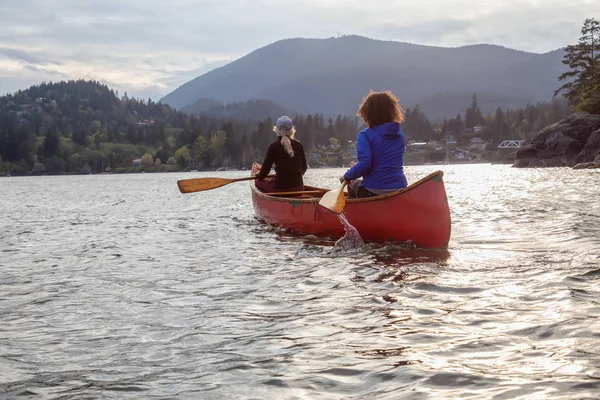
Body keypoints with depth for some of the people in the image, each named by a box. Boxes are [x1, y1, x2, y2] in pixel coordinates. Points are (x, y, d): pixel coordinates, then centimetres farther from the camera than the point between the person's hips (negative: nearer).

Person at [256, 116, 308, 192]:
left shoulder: (273, 147, -10)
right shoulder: (299, 145, 1)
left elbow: (265, 169, -4)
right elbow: (304, 168, 11)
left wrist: (258, 176, 18)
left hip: (280, 189, -4)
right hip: (299, 188, 4)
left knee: (259, 181, 21)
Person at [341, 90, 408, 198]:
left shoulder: (366, 135, -12)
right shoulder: (399, 134, 7)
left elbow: (364, 164, -23)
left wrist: (347, 176, -5)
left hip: (374, 190, -5)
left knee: (353, 184, 29)